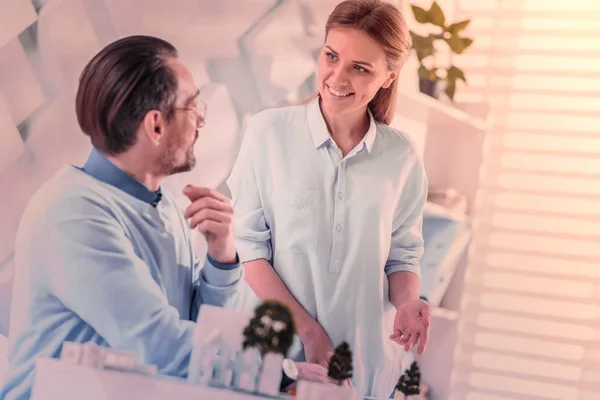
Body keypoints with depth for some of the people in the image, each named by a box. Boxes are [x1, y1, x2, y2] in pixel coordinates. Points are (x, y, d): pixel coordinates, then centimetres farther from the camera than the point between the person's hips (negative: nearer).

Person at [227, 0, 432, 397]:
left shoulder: (403, 157, -4)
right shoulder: (269, 131, -11)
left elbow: (401, 256, 6)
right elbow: (247, 243, -10)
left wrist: (407, 304, -14)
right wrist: (308, 329, -14)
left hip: (368, 355, 2)